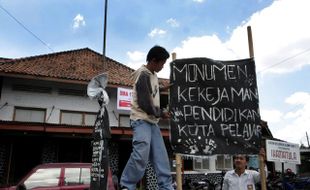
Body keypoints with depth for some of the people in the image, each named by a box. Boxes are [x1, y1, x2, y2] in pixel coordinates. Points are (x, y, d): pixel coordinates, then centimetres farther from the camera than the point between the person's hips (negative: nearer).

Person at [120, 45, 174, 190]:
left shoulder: (152, 75, 15)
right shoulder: (143, 75, -13)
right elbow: (144, 103, -18)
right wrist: (161, 113, -7)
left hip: (152, 121, 9)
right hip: (141, 120, -9)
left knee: (160, 156, 4)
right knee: (141, 154, -18)